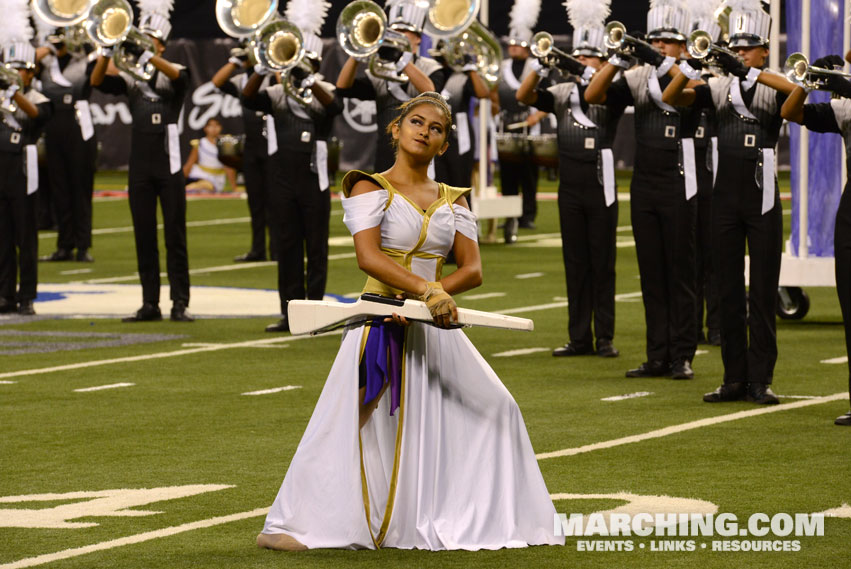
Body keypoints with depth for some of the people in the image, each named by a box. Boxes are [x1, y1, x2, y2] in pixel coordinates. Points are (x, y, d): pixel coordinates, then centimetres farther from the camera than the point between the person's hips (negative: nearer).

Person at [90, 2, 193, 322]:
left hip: (168, 163, -3)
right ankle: (149, 304, 8)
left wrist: (146, 55, -33)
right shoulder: (131, 77, 9)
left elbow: (180, 76, -23)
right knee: (144, 237, 4)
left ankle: (180, 304, -2)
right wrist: (107, 51, -21)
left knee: (175, 236, -3)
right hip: (139, 165, 3)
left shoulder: (171, 74, 1)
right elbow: (98, 82, -6)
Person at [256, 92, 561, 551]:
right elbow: (368, 256, -17)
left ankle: (480, 521, 15)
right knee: (351, 422, -13)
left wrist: (434, 294, -18)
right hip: (381, 323, -6)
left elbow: (472, 270, 2)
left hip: (434, 329, 6)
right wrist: (425, 289, -29)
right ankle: (287, 526, -8)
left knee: (493, 408, 3)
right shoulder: (371, 188, -3)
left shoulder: (453, 201, 12)